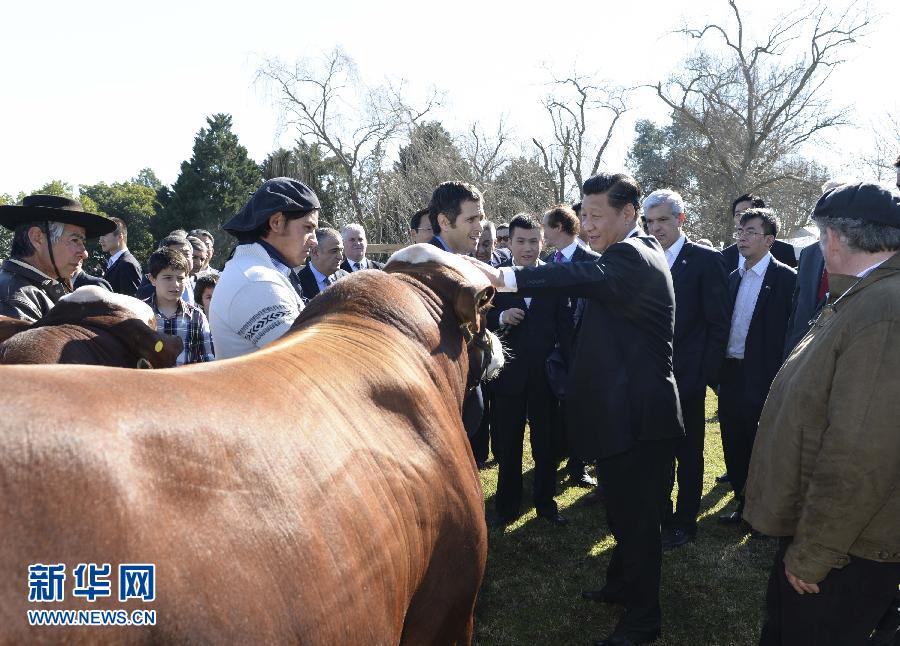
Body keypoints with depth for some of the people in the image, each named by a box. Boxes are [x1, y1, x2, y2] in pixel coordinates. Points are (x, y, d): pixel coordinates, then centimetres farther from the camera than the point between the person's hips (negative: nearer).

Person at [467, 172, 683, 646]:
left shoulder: (632, 257, -21)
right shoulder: (635, 252, 13)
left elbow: (588, 278, -42)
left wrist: (503, 278, -53)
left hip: (638, 415, -11)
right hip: (626, 409, 11)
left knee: (637, 515, 3)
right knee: (624, 509, 24)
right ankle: (622, 585, 42)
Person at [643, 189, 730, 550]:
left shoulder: (706, 260, -6)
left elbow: (718, 324, -7)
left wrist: (708, 373, -11)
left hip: (687, 375, -4)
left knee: (688, 454, 10)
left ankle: (685, 522, 24)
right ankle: (660, 517, 28)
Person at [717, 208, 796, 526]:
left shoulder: (786, 278, -9)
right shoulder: (734, 277, 12)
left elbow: (790, 332, -11)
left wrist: (777, 379, -14)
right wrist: (719, 369, 8)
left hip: (762, 377, -6)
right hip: (731, 374, 6)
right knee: (734, 446, 14)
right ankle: (743, 503, 29)